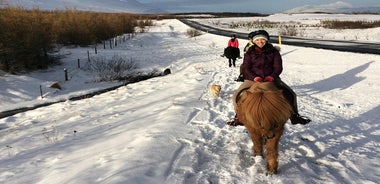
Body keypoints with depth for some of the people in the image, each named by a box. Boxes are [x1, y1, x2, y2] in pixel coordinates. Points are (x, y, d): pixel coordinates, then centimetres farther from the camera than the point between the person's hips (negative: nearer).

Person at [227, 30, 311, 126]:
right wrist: (255, 78, -19)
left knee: (290, 94, -10)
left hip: (271, 78, 1)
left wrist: (271, 77, -20)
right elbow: (246, 68, -2)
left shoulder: (273, 51, 4)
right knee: (237, 95, -20)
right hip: (253, 79, -1)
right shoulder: (250, 53, 1)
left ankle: (294, 116, 13)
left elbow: (278, 67, 0)